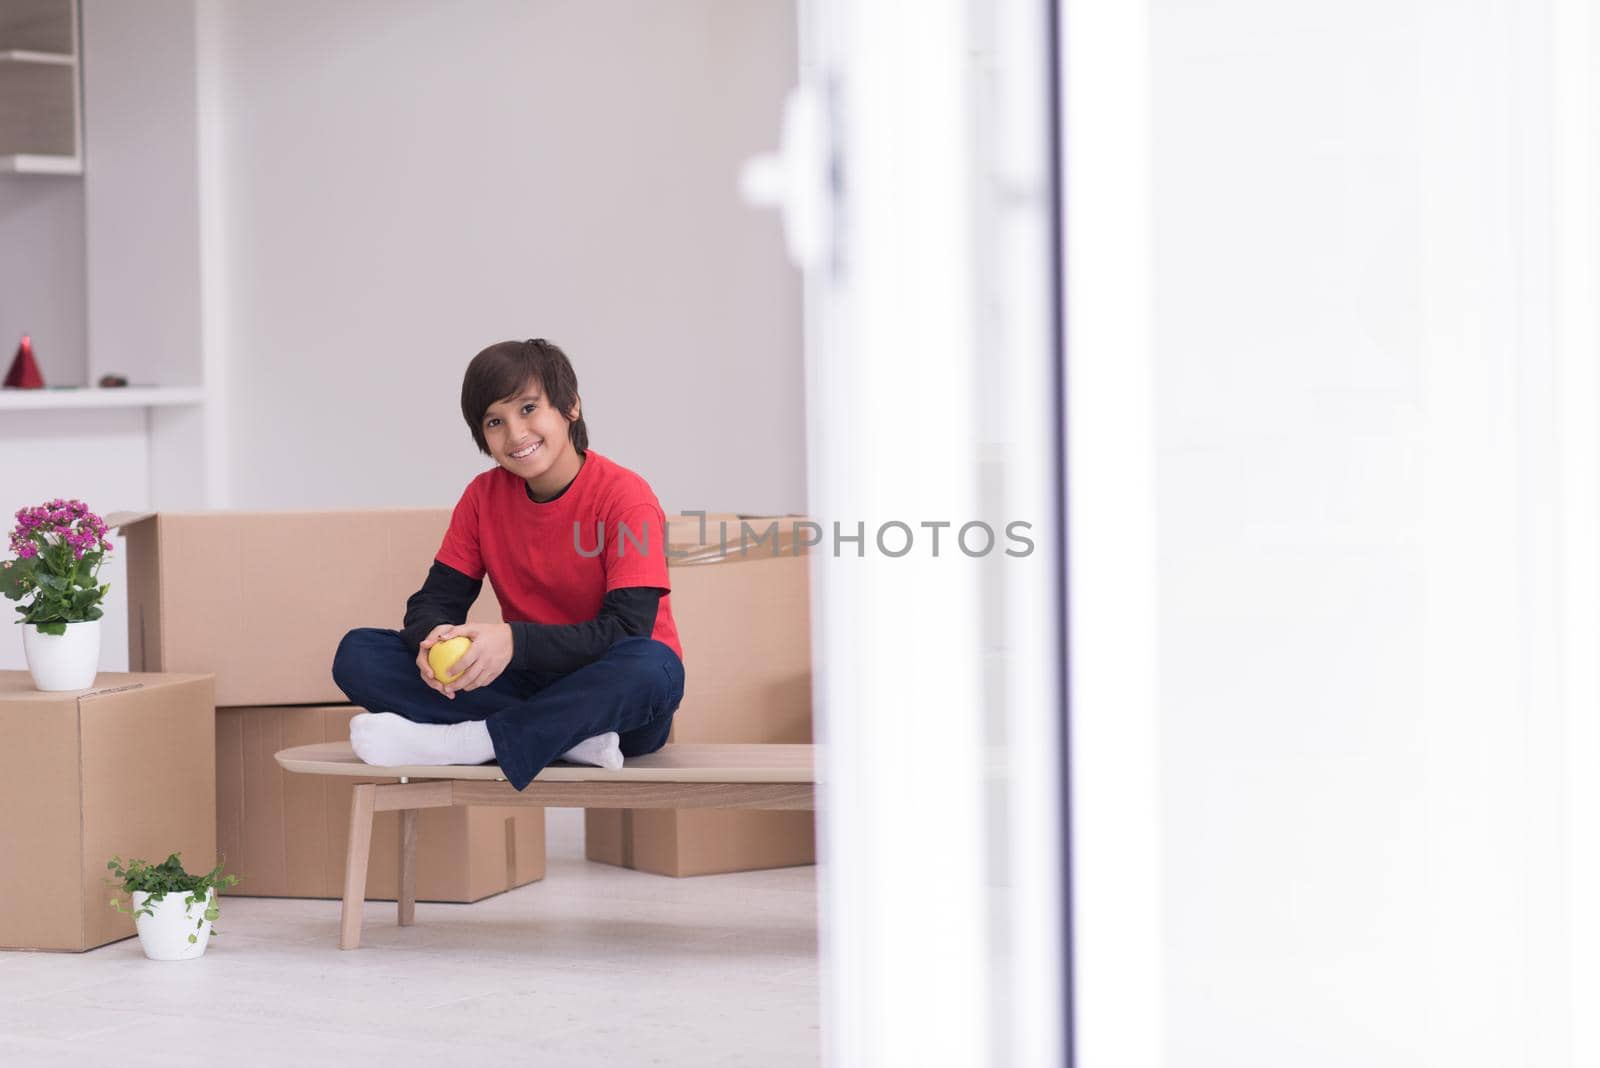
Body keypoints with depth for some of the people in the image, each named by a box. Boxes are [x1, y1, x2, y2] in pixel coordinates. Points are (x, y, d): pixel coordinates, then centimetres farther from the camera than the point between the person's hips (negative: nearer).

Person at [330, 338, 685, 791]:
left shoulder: (624, 497, -13)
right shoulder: (484, 496, 3)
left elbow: (626, 630, -22)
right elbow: (436, 600, 2)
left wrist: (514, 641, -36)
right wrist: (432, 638, -25)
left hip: (610, 698, -5)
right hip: (526, 683, 5)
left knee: (650, 667, -41)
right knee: (358, 654, -14)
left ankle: (464, 743, -31)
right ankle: (573, 738, -26)